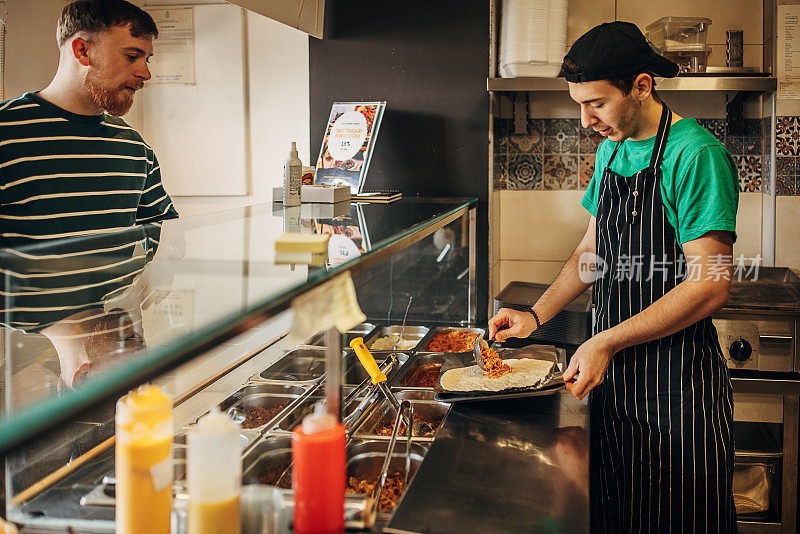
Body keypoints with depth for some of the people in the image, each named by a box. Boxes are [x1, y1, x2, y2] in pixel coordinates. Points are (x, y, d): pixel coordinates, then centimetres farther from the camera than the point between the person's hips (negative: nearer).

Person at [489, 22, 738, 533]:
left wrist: (607, 342, -21)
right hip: (614, 373, 7)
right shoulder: (611, 149, 9)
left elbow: (710, 286, -20)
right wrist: (536, 315, 8)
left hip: (678, 382, -7)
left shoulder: (696, 154, -16)